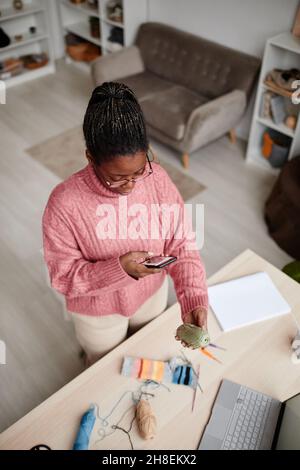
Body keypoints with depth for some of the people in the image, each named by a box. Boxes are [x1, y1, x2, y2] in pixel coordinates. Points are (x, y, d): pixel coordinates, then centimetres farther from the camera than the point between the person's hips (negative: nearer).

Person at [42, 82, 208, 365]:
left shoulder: (158, 178, -23)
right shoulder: (64, 203, -33)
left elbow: (180, 244, -17)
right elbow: (63, 276, -24)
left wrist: (194, 298, -30)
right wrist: (119, 268, -39)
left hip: (152, 293, 3)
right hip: (98, 310, -2)